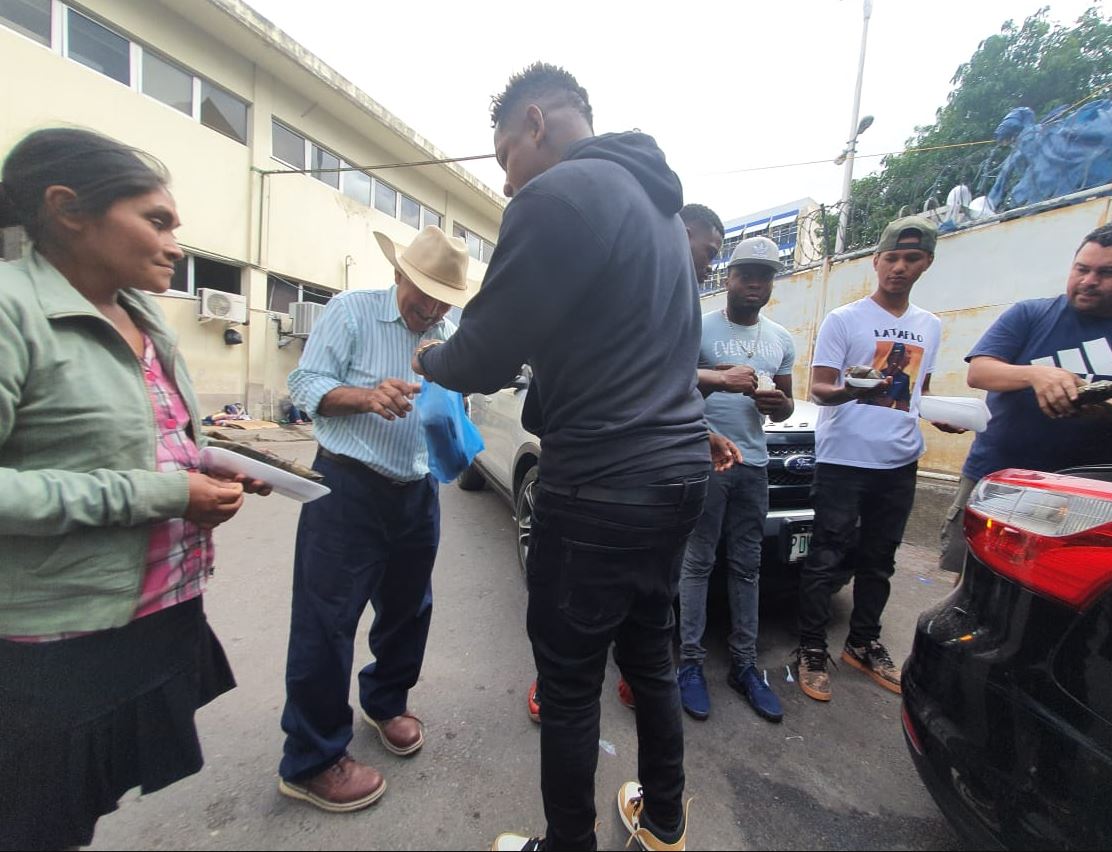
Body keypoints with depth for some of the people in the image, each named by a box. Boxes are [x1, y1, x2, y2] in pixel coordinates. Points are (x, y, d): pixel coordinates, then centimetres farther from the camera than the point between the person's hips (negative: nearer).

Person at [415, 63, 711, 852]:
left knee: (569, 685, 10)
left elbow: (485, 359, -12)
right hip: (677, 469, 10)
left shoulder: (557, 195, -12)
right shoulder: (657, 201, 18)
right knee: (650, 657, 24)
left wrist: (430, 359, 10)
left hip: (604, 486, -9)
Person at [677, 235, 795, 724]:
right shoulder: (700, 326, -1)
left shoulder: (780, 340, 17)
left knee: (747, 566, 10)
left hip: (753, 464, 6)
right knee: (698, 564, -1)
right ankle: (691, 662, 10)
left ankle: (744, 665, 20)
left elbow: (786, 404, 21)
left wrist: (778, 405, -3)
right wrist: (719, 378, -30)